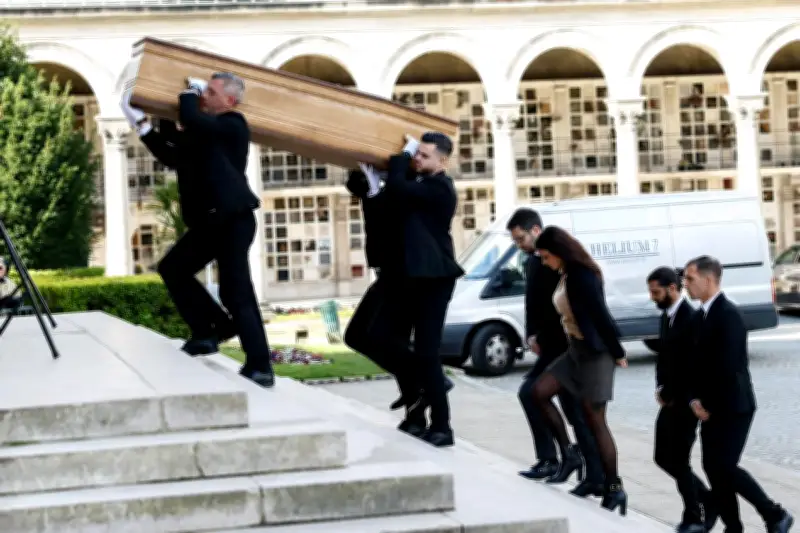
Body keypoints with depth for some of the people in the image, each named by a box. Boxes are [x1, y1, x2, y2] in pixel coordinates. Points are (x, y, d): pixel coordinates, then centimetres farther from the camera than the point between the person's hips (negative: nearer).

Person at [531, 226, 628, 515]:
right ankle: (569, 454, 8)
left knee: (594, 419, -4)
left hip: (594, 351, -9)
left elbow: (601, 315, -21)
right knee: (540, 392, 1)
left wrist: (617, 353, -16)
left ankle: (614, 489, 5)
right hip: (576, 348, 9)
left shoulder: (582, 276, -21)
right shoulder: (567, 275, 8)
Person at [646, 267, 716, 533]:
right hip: (670, 399, 9)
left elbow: (692, 365, -20)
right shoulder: (667, 315, 10)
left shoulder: (690, 318, -19)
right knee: (663, 457, 12)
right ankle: (707, 502, 25)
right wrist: (660, 388, 3)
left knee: (678, 461, -3)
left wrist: (669, 394, -12)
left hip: (684, 401, -9)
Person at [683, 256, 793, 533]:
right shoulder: (702, 315, 11)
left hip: (733, 406, -9)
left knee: (725, 467, -12)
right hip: (711, 407, 9)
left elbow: (728, 366, -22)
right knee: (713, 467, 6)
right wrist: (695, 398, -1)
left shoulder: (728, 315, -17)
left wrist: (709, 404, -13)